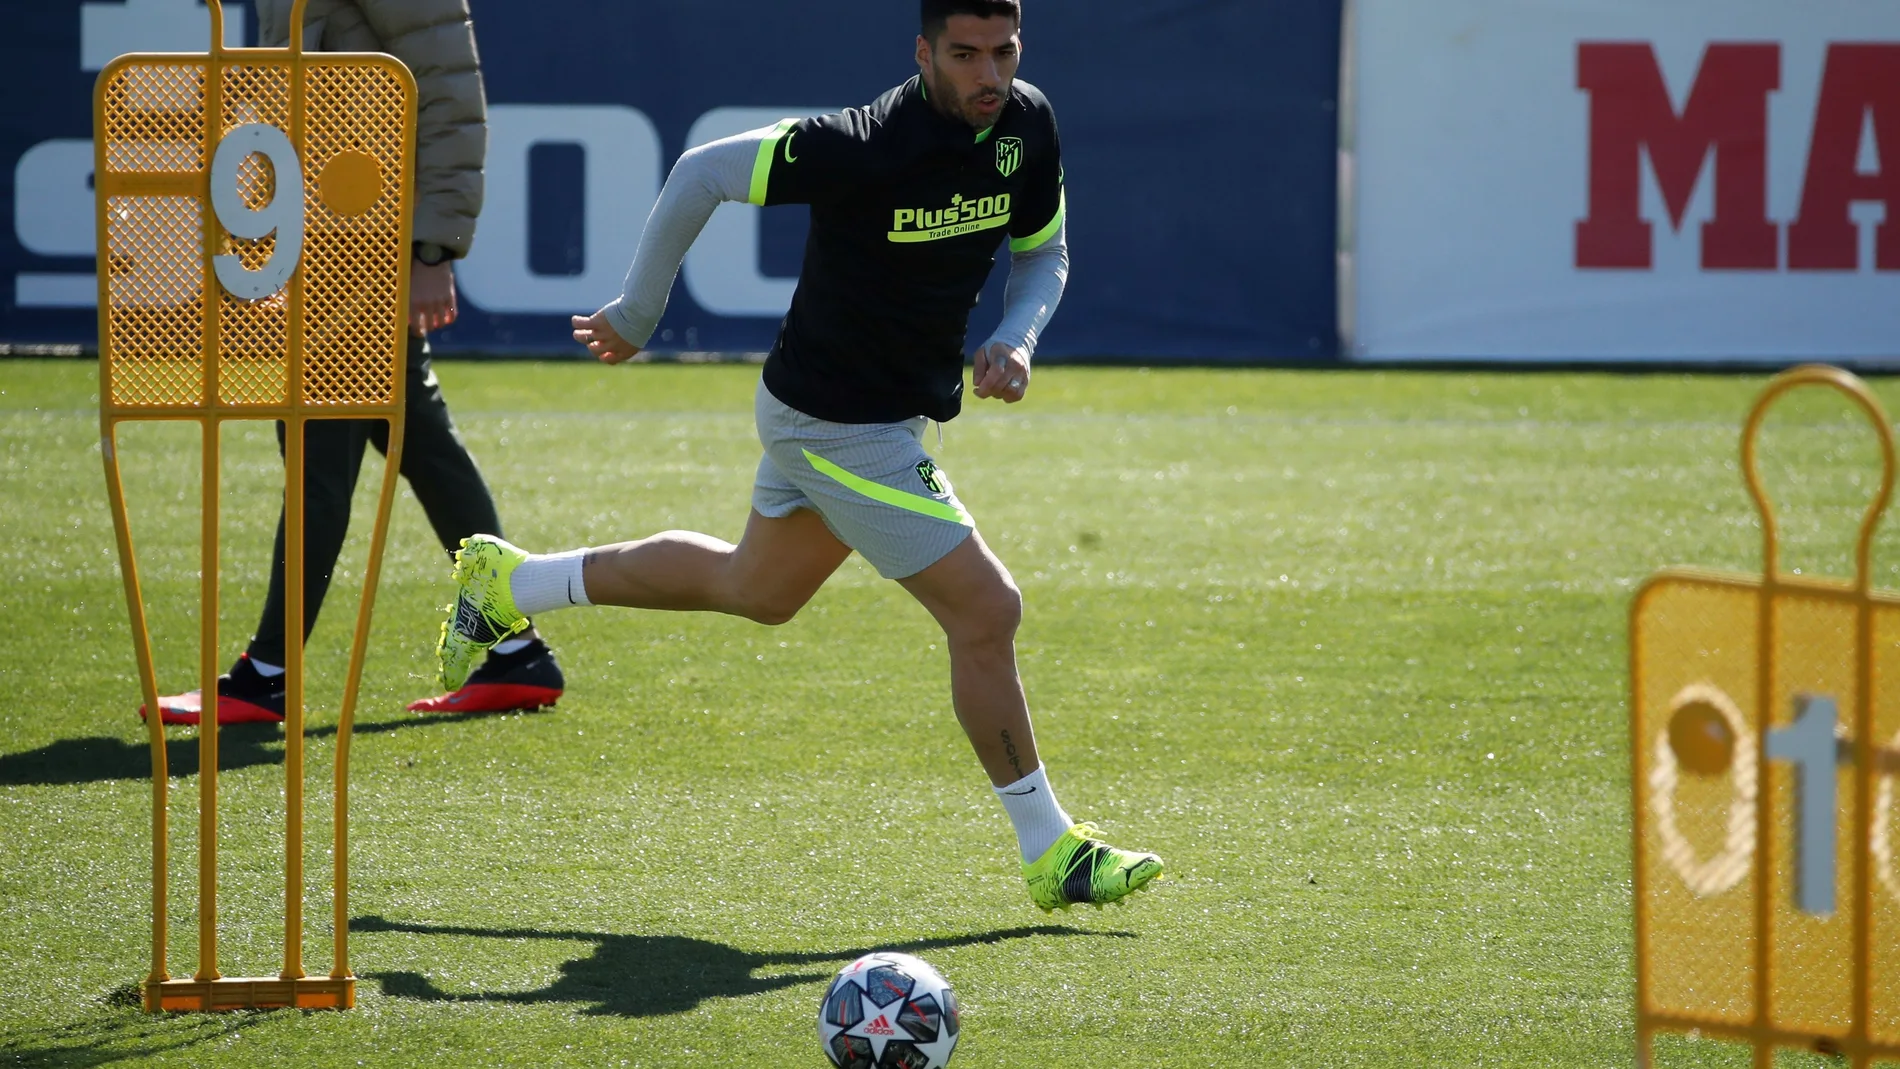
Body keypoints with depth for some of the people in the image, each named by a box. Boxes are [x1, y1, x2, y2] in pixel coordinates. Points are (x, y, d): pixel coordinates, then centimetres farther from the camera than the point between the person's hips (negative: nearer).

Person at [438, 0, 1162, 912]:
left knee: (754, 589, 28)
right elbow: (701, 173, -17)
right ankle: (1049, 852, 4)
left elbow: (1043, 254, 10)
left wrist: (1016, 341, -11)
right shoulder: (866, 146, -29)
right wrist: (636, 316, -7)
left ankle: (508, 582, 43)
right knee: (986, 612, -9)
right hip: (840, 424, -9)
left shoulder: (1026, 127, -6)